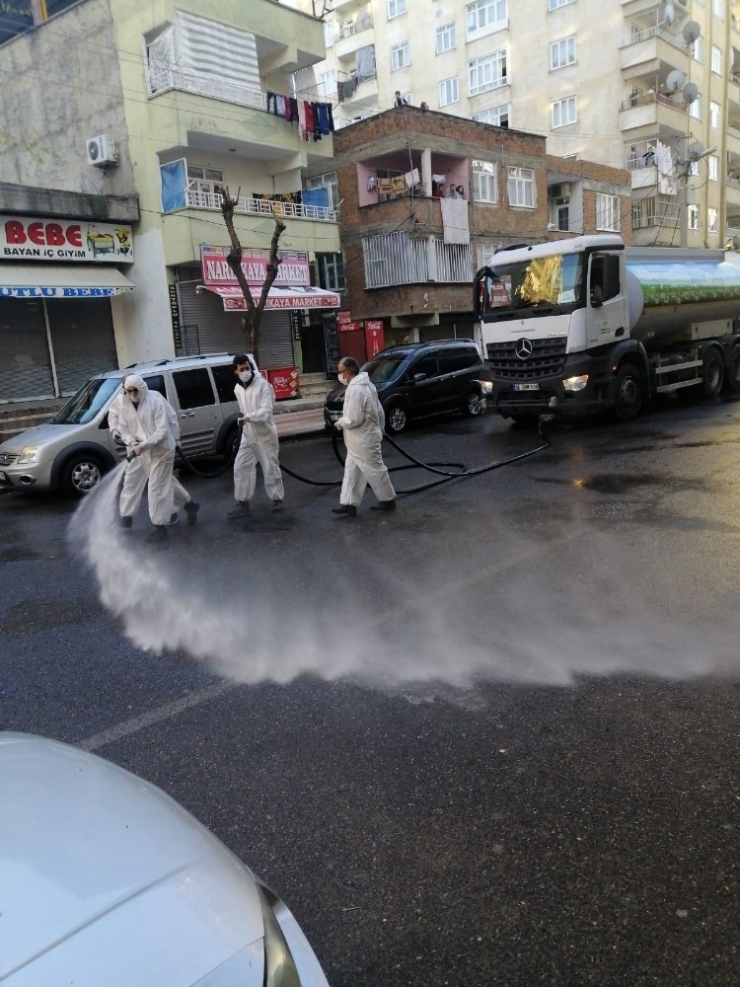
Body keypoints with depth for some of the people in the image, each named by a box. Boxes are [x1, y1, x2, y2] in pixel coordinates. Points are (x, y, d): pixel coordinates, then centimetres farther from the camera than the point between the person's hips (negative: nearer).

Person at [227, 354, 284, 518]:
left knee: (271, 467, 5)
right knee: (241, 467, 3)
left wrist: (247, 417, -33)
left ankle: (277, 499, 22)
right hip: (247, 435, 6)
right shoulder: (237, 388, 4)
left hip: (265, 434, -6)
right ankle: (242, 503, 10)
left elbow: (266, 411, -24)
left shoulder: (262, 384, -15)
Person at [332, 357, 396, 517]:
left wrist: (340, 422, -10)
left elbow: (353, 419, -28)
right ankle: (349, 504, 12)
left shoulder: (355, 389, -24)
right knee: (352, 471, 10)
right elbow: (379, 411, 14)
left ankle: (388, 500, 20)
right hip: (360, 439, 10)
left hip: (364, 440, -10)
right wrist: (380, 428, 23)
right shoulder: (367, 384, 8)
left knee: (375, 470, 5)